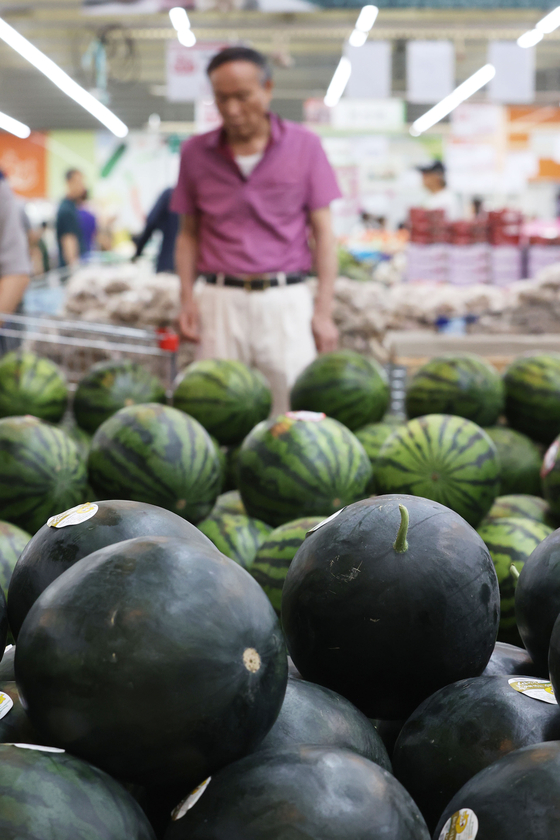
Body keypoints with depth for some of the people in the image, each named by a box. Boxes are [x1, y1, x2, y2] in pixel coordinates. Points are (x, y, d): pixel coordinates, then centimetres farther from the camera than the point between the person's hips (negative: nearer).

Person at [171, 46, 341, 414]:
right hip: (220, 301, 1)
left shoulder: (305, 145, 5)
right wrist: (188, 298, 0)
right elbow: (189, 234, 14)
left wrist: (324, 311, -2)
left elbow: (323, 232, 4)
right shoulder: (196, 152, 9)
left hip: (286, 300, -1)